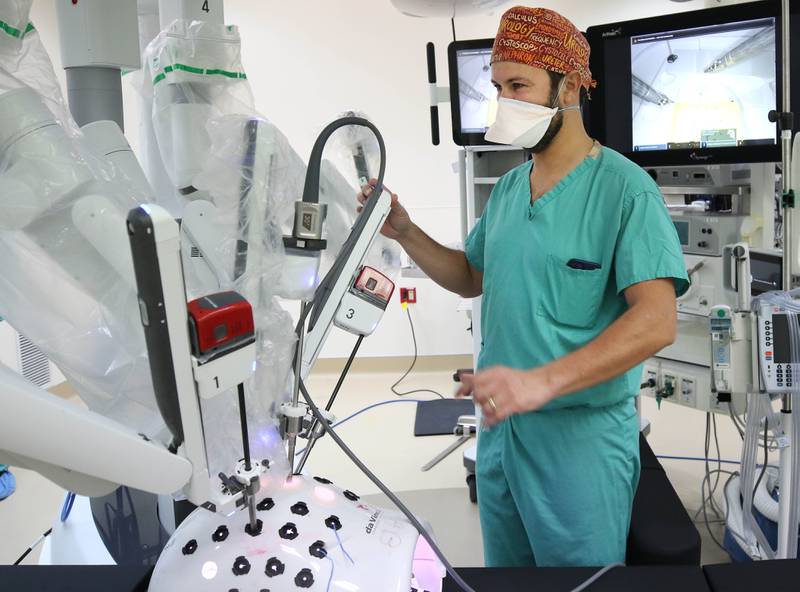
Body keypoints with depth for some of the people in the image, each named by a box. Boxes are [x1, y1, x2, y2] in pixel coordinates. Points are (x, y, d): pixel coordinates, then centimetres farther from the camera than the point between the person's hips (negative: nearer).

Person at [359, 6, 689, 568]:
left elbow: (657, 321, -24)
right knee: (503, 565, 23)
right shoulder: (508, 188, 8)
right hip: (501, 424, 7)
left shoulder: (625, 188, -16)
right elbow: (472, 277, 17)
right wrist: (405, 232, 1)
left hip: (582, 436, -7)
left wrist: (543, 381, -34)